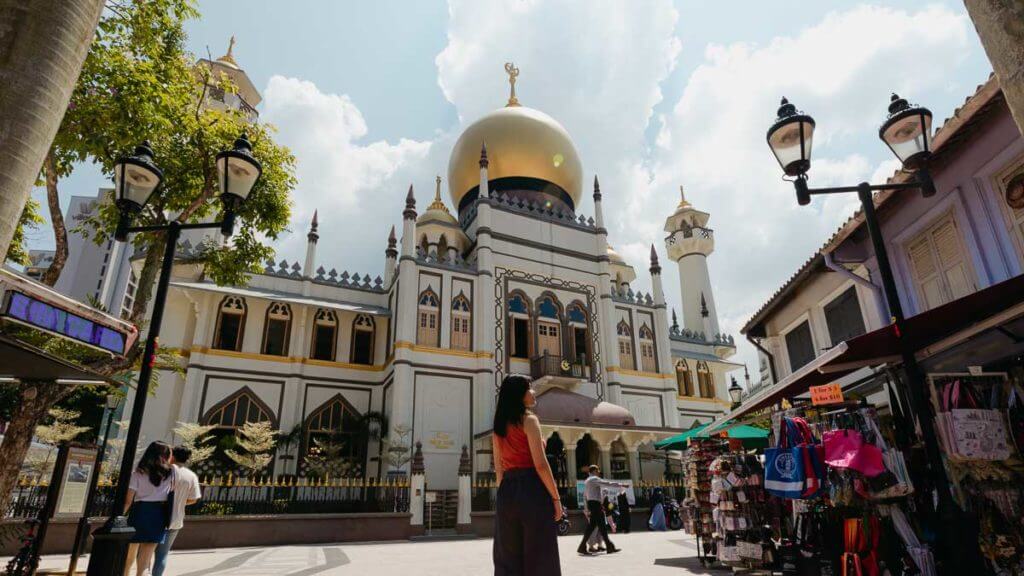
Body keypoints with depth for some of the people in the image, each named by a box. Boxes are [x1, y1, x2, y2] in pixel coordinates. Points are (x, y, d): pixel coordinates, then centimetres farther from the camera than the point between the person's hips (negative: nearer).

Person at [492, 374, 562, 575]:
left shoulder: (499, 426, 14)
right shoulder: (528, 419, -7)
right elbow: (540, 464, -13)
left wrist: (506, 494, 20)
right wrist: (556, 498, -9)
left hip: (507, 491, 7)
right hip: (531, 490, -7)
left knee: (508, 557, 11)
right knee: (539, 557, 0)